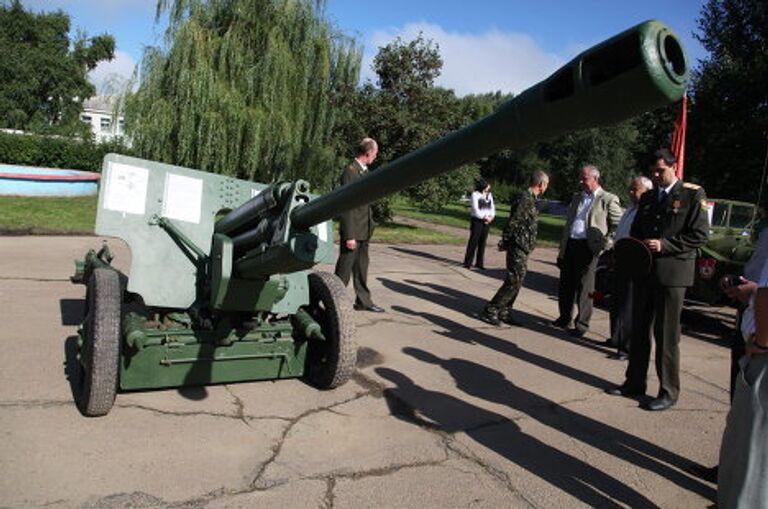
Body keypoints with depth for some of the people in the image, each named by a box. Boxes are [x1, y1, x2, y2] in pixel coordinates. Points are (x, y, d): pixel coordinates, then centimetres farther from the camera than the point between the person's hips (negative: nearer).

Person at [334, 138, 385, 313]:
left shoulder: (364, 171, 11)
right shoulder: (350, 171, -16)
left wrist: (370, 226, 14)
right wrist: (349, 235, -21)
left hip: (364, 230, 9)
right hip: (353, 231, -9)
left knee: (361, 267, 18)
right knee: (344, 269, 0)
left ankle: (363, 301, 30)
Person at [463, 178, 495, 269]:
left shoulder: (489, 195, 14)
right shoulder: (475, 194, -5)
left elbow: (492, 207, 13)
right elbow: (475, 209, -12)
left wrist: (491, 217, -5)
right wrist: (484, 217, -15)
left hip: (487, 222, 6)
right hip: (477, 220, -6)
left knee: (482, 242, 7)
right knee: (473, 242, -5)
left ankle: (479, 263, 13)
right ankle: (467, 263, 0)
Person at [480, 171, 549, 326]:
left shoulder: (530, 198, 16)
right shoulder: (525, 199, -17)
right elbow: (513, 222, -18)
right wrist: (504, 243, -11)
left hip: (523, 248, 10)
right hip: (518, 247, -10)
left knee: (516, 281, 12)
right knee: (514, 281, -8)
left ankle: (504, 312, 19)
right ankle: (490, 311, -2)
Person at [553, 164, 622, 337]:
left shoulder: (608, 200, -2)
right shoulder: (577, 197, 18)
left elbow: (619, 225, -4)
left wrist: (606, 243, -13)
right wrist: (562, 248, 16)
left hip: (588, 248, -6)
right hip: (569, 246, 6)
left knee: (583, 287, 0)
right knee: (565, 285, 11)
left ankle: (582, 324, 11)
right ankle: (565, 317, 27)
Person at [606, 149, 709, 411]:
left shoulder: (693, 195, -4)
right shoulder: (647, 198, 15)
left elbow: (700, 234, -10)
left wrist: (665, 245, -19)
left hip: (672, 273, -6)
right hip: (644, 271, 6)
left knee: (666, 334, 0)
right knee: (639, 330, 13)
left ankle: (668, 392, 12)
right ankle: (635, 382, 24)